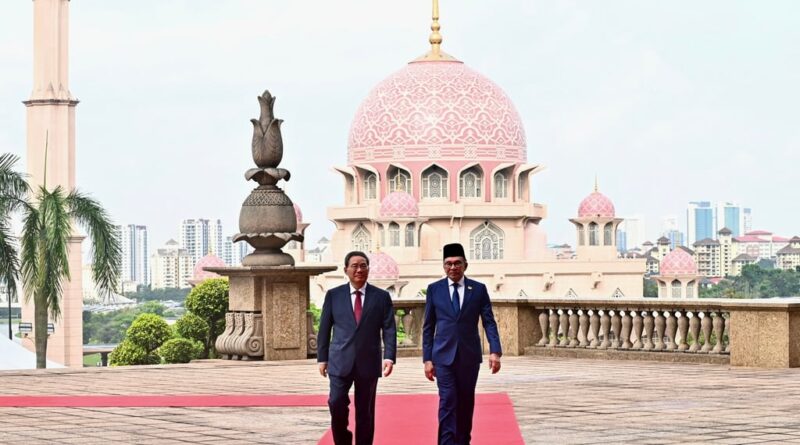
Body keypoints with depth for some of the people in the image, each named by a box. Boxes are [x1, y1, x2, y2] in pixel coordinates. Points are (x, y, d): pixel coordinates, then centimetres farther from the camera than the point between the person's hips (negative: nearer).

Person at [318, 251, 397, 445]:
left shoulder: (381, 297, 5)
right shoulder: (333, 295, 6)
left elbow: (389, 329, 0)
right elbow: (324, 329, 8)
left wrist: (389, 357, -11)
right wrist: (322, 358, 3)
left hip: (368, 363, 0)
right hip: (340, 362, 0)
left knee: (365, 411, 5)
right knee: (337, 402, -13)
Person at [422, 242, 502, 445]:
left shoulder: (479, 289, 4)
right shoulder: (434, 289, 4)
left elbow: (489, 322, 0)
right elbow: (428, 327, 6)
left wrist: (495, 351, -12)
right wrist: (427, 358, 1)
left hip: (470, 356, 1)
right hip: (444, 356, -1)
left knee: (466, 403, 9)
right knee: (448, 402, -11)